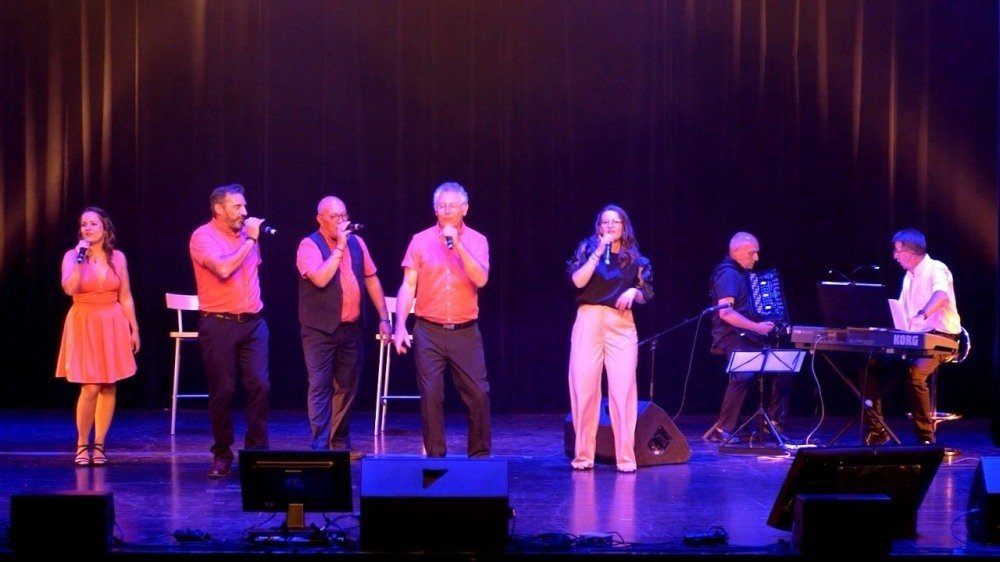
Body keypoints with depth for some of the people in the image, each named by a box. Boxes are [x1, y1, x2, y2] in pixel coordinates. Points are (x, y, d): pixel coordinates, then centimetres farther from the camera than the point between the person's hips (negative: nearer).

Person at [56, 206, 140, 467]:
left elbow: (125, 297, 9)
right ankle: (82, 444, 6)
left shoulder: (117, 258, 6)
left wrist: (134, 329, 6)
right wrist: (81, 258, -19)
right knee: (90, 388, -10)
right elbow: (69, 288, -19)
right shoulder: (72, 256, -2)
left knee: (109, 387, 3)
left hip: (113, 326, 3)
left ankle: (99, 445, 12)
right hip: (84, 325, -3)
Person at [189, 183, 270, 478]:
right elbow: (223, 268, -22)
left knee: (260, 385, -4)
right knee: (223, 391, 0)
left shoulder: (246, 233, 12)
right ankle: (222, 454, 12)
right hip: (219, 323, -5)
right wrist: (250, 239, -13)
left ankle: (257, 450, 4)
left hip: (253, 322, 5)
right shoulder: (204, 236, -7)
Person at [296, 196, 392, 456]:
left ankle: (341, 443, 21)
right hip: (320, 330, -5)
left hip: (352, 328, 5)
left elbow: (371, 279, 14)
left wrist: (384, 318, 10)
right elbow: (320, 278, -24)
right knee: (320, 387, -6)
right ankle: (320, 446, -6)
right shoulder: (309, 245, -8)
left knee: (347, 387, 11)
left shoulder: (356, 242, 8)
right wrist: (339, 247, -20)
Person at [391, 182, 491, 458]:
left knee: (478, 393, -2)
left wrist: (458, 245, -17)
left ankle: (481, 454, 10)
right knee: (430, 394, -2)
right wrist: (400, 326, -8)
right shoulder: (420, 241, 4)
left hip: (465, 332, 0)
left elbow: (481, 279, -11)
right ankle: (434, 454, 7)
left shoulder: (476, 241, 4)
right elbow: (407, 286, 1)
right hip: (429, 331, 0)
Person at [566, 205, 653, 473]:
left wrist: (633, 292, -8)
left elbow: (645, 295, 14)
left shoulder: (634, 257, 12)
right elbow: (578, 280, -7)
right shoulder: (587, 248, 8)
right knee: (584, 387, -4)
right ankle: (584, 455, 3)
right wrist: (599, 252, -10)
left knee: (623, 389, -7)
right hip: (589, 320, -1)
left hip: (622, 324, 1)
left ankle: (625, 456, -5)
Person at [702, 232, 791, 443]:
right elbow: (725, 312, -24)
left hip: (749, 336, 10)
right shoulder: (727, 273, -12)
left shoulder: (743, 273, 19)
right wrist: (756, 327, -26)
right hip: (732, 337, -10)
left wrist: (767, 324, 18)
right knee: (744, 374, -31)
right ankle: (722, 430, -25)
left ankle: (774, 423, 13)